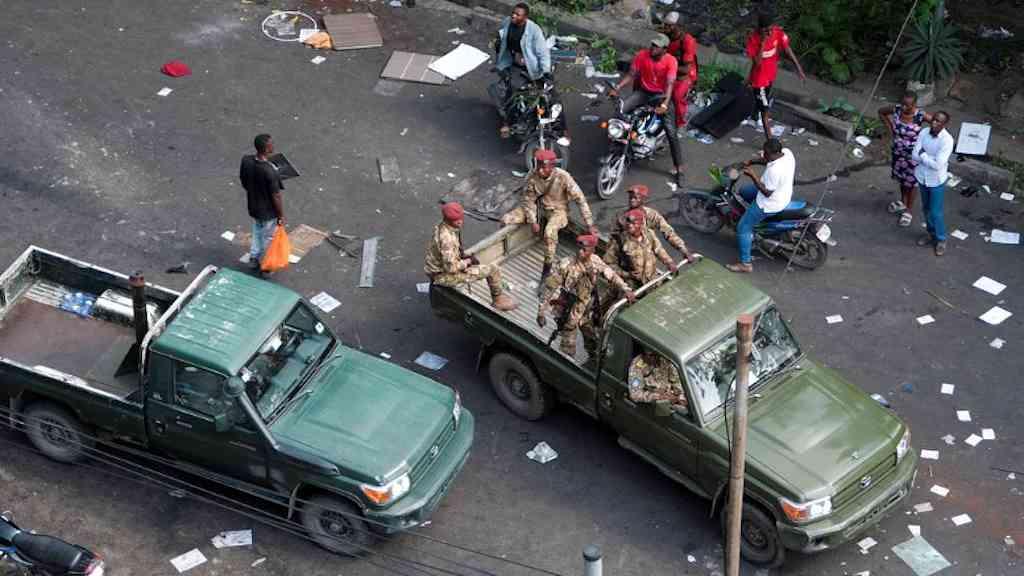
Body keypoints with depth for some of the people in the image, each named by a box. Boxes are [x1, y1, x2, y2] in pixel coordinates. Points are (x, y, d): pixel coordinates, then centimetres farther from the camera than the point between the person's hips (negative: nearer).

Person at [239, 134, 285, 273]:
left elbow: (243, 182, 0)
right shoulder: (270, 171, -36)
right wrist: (281, 215, -10)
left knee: (257, 233, 30)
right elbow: (276, 196, -24)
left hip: (253, 207, 6)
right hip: (268, 212, -6)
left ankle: (253, 259, 47)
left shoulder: (246, 160, -17)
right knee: (268, 238, 19)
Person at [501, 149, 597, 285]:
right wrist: (533, 221, -16)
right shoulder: (533, 176, -17)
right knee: (506, 220, -13)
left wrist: (590, 225, -22)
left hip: (558, 210, -4)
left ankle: (547, 269, -20)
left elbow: (580, 200, -22)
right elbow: (529, 199, -6)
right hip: (539, 207, 4)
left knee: (549, 232, -37)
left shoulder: (563, 177, -26)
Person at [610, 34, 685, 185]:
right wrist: (617, 88, -20)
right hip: (643, 91, 3)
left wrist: (665, 104, -41)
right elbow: (631, 74, -5)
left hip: (661, 95, -3)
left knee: (671, 131, -14)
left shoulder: (671, 61, -18)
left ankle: (678, 168, -8)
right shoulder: (642, 55, -10)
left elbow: (670, 84, -27)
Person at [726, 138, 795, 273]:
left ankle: (745, 264, 14)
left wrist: (753, 174, -28)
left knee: (743, 228, 5)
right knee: (744, 191, 29)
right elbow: (768, 160, 8)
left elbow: (766, 192, -28)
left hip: (770, 204, -9)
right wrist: (751, 161, -4)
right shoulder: (786, 152, -12)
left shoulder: (774, 170, -39)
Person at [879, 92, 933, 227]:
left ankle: (909, 210, 32)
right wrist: (890, 127, -3)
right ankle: (903, 202, 51)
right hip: (898, 151, 5)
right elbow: (881, 111, 2)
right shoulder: (896, 109, -17)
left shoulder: (921, 116, -28)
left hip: (914, 154, -5)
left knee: (912, 181, 13)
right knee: (901, 177, 26)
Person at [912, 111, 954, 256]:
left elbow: (938, 165, -29)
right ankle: (931, 233, 43)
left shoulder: (947, 140, -27)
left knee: (936, 212, 5)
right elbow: (914, 156, -13)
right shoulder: (924, 133, -11)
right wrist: (930, 159, -23)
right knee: (926, 208, 22)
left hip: (936, 180, -5)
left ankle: (941, 239, 26)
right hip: (922, 177, 5)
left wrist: (923, 155, -18)